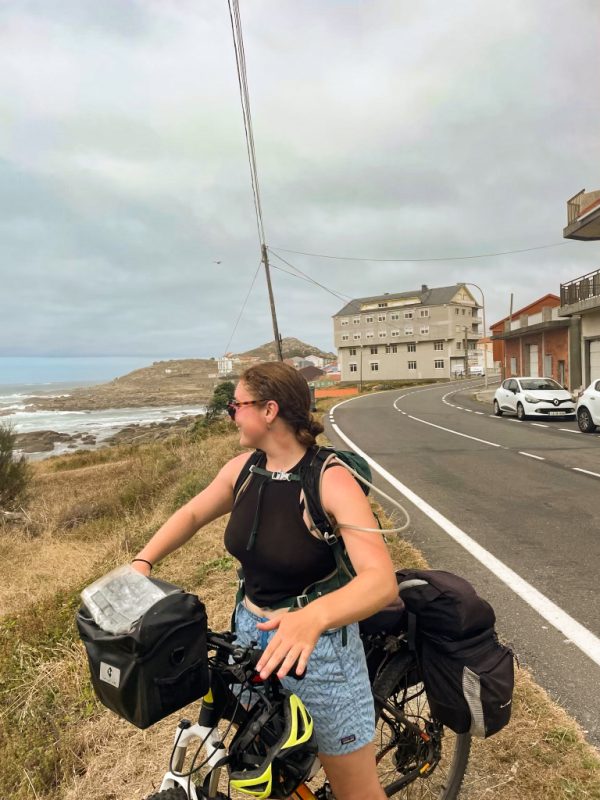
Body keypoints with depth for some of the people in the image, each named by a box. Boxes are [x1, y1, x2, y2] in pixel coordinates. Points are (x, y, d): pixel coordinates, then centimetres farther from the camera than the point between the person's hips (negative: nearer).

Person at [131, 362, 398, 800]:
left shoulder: (331, 481, -25)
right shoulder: (244, 468, -5)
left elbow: (382, 581, -34)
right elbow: (191, 515, 10)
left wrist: (313, 617, -52)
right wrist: (142, 562, -5)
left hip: (318, 647, -5)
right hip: (251, 636, 6)